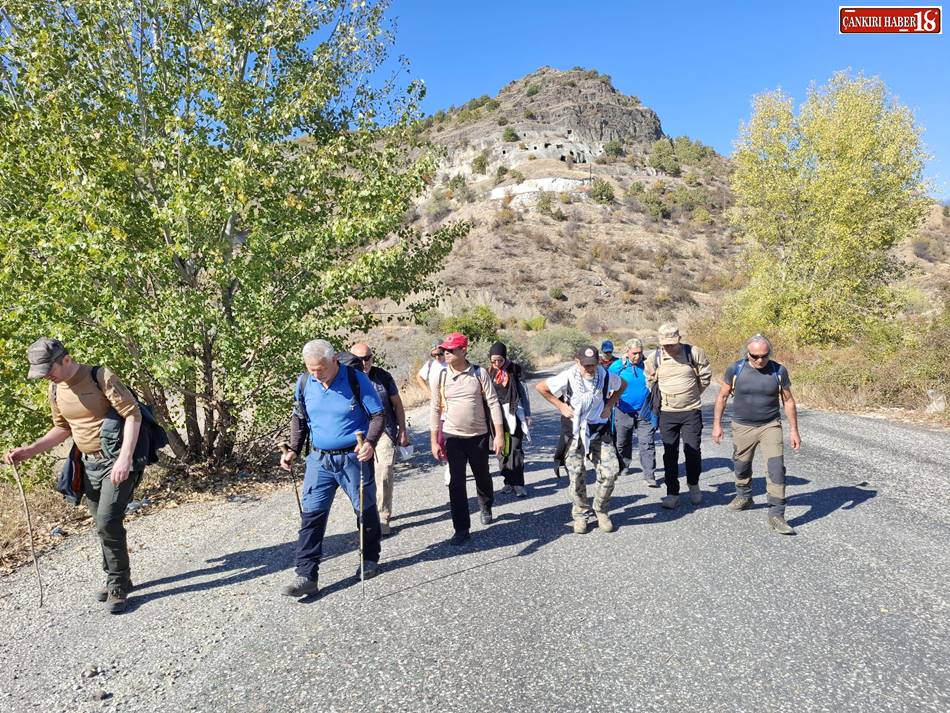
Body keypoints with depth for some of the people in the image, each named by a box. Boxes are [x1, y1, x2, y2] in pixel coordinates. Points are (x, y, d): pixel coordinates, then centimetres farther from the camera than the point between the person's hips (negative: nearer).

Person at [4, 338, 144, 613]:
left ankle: (118, 586, 3)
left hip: (117, 460, -7)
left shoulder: (101, 377, -16)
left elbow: (133, 414, -19)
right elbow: (63, 429, 19)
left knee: (108, 522, -13)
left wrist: (125, 458, -26)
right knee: (103, 525, 13)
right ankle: (117, 580, 29)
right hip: (90, 464, 7)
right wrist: (30, 450, 4)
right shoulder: (54, 390, 6)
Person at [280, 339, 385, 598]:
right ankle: (306, 576, 5)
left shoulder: (356, 379, -14)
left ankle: (370, 560, 33)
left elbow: (378, 415, -9)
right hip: (319, 458, 3)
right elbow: (298, 418, 13)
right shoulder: (303, 382, -1)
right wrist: (293, 450, 4)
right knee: (311, 515, -2)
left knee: (365, 511, 11)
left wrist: (370, 442, -24)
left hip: (354, 458, -3)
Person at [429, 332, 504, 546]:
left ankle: (486, 507, 48)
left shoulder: (479, 374, -6)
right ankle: (461, 529, 8)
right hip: (452, 437, 0)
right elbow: (435, 409, 2)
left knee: (482, 477, 18)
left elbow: (493, 403, -5)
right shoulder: (440, 376, -3)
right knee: (456, 484, -2)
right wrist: (434, 441, 0)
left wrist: (499, 434, -9)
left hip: (479, 436, 0)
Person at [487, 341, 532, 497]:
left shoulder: (515, 369, -1)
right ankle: (508, 481, 14)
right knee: (502, 449, 4)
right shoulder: (490, 372, 6)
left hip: (514, 413, -3)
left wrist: (527, 415, 2)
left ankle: (518, 484, -2)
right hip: (497, 414, 3)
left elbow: (523, 392, 3)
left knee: (516, 449, -6)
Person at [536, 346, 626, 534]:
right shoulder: (567, 377, -18)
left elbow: (622, 385, 13)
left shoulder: (606, 376, -9)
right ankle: (580, 514, 20)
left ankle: (601, 510, 15)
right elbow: (540, 387, -6)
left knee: (610, 470, -7)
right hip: (574, 430, -2)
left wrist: (610, 404, 1)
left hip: (600, 429, 2)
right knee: (577, 475, 0)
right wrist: (561, 406, -8)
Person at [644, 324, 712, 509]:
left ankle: (694, 485, 28)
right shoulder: (655, 357, -2)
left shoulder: (694, 353, -7)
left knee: (693, 451, 3)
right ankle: (672, 493, 14)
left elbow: (706, 375, 6)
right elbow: (649, 381, 15)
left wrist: (693, 394, 12)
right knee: (670, 454, 5)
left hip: (691, 411, -1)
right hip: (667, 413, 1)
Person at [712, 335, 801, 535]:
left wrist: (794, 431, 3)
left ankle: (776, 516, -6)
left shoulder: (779, 371, -6)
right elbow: (722, 397, 2)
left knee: (776, 469, -12)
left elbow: (788, 401, 4)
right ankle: (744, 497, 44)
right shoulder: (735, 369, -8)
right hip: (742, 427, 1)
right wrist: (717, 424, -1)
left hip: (770, 426, -1)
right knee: (741, 466, 17)